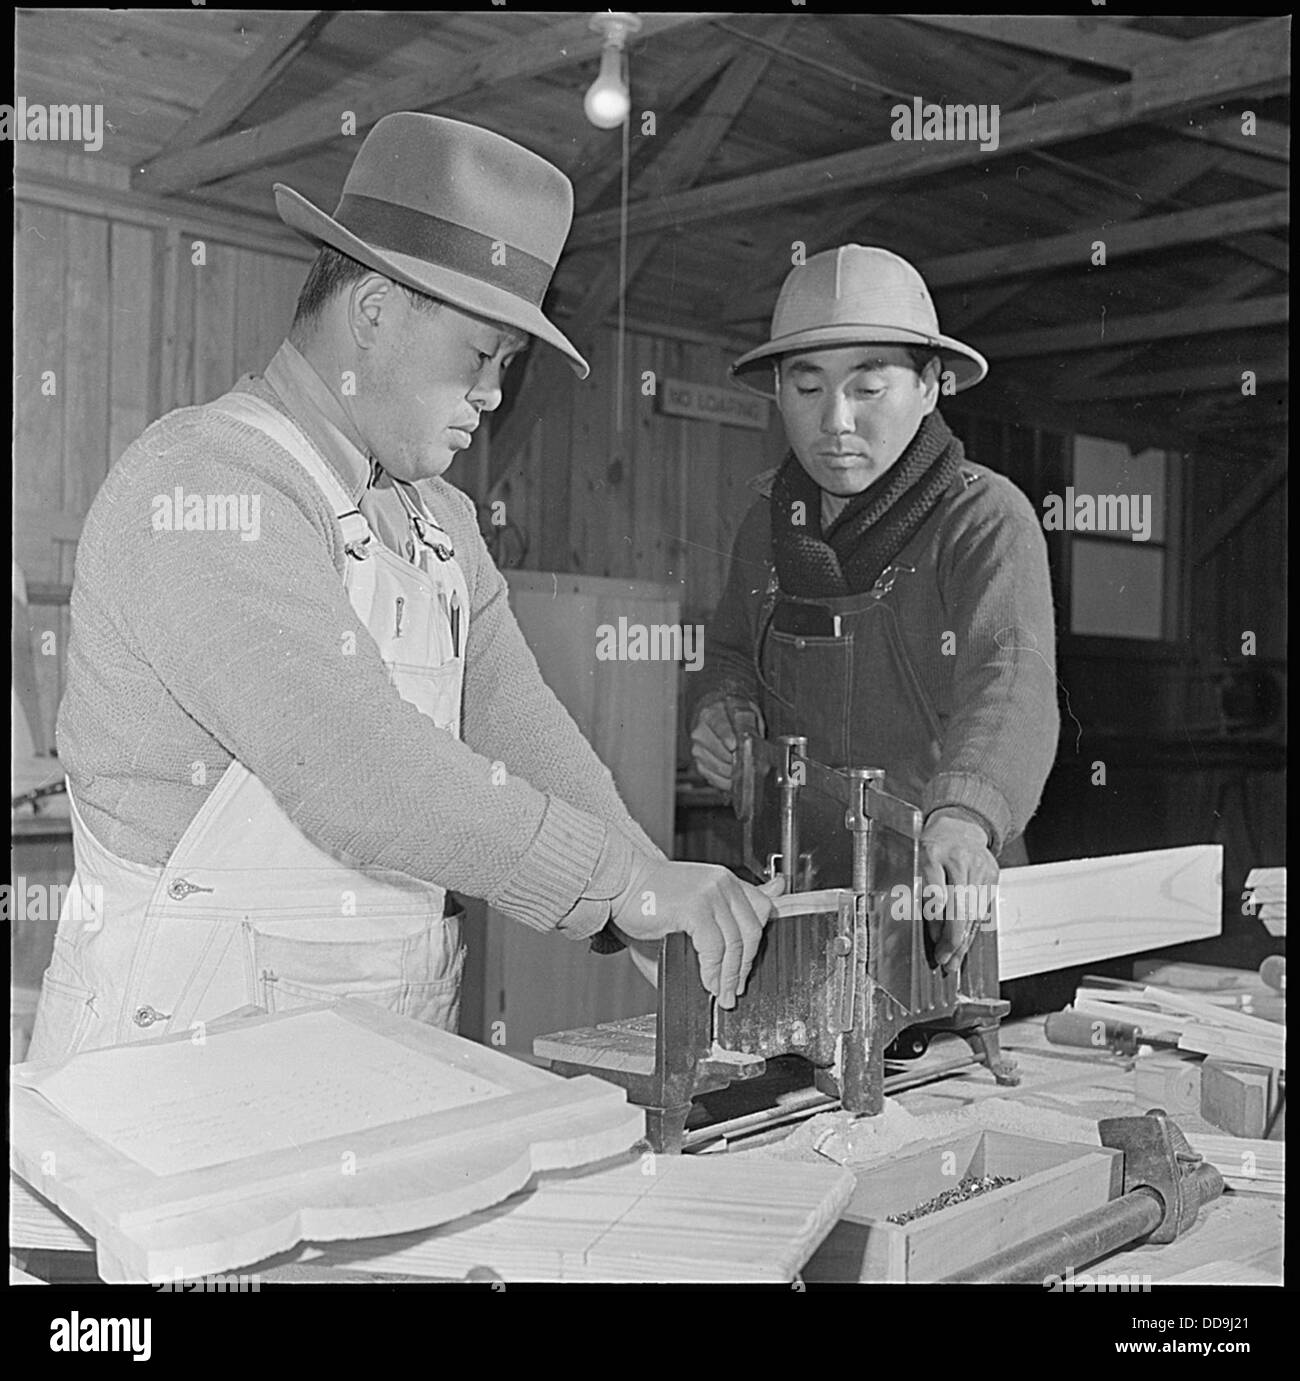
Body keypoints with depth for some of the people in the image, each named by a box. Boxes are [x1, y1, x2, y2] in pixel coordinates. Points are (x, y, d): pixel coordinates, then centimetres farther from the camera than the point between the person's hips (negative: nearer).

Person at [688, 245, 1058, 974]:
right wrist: (723, 708, 3)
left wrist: (963, 816, -44)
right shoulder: (769, 522, 9)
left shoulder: (986, 518, -9)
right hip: (794, 896, 4)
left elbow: (1010, 690, -24)